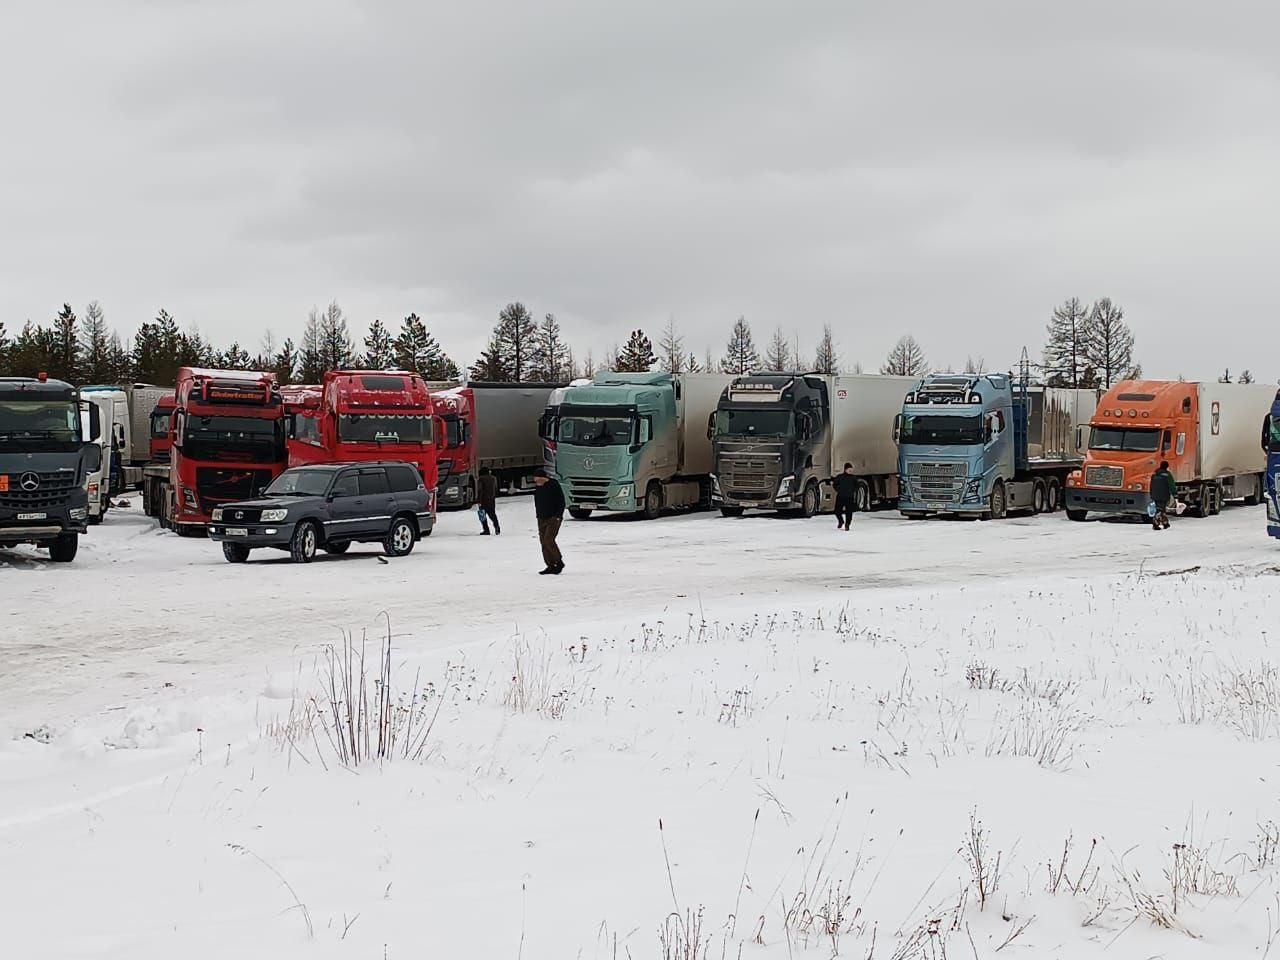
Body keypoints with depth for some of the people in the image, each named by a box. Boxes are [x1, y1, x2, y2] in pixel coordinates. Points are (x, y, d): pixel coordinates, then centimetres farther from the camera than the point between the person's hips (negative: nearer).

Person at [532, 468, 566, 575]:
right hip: (542, 518, 7)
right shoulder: (537, 488, 7)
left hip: (554, 518, -7)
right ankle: (550, 566, 8)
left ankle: (559, 562, -3)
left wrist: (558, 516, -15)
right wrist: (538, 515, 12)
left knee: (548, 539, -17)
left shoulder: (553, 485, -11)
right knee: (543, 541, 2)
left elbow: (561, 502, -10)